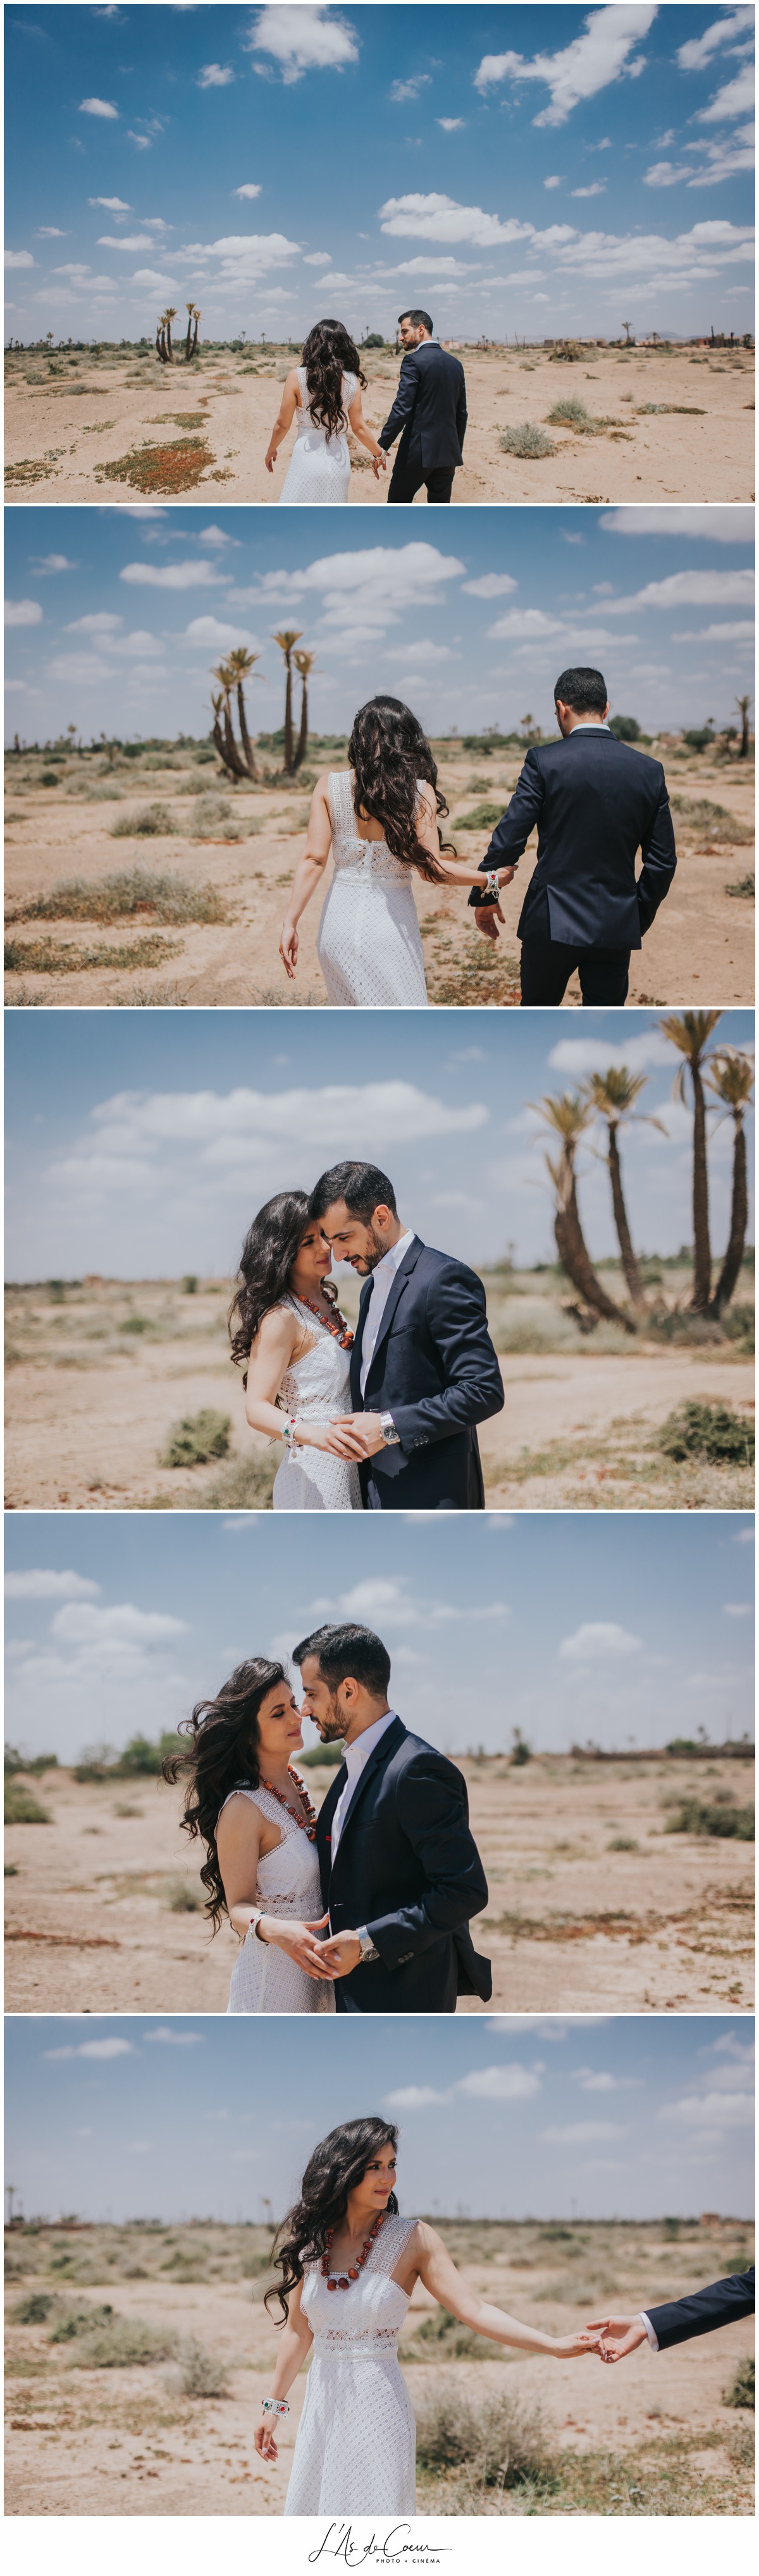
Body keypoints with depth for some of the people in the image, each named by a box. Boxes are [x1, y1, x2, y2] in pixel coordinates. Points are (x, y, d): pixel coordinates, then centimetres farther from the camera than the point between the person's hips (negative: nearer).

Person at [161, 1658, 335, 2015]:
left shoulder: (294, 1779, 5)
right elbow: (239, 1907, -19)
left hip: (314, 1969, 8)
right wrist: (276, 1930, -37)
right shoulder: (244, 1807, -19)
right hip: (275, 1973, -8)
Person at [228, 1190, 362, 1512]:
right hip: (315, 1480, -8)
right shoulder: (281, 1317, -17)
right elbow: (257, 1409, -24)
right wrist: (314, 1435, -39)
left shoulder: (326, 1303, 10)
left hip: (348, 1473, 8)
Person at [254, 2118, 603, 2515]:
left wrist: (553, 2345, -22)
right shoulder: (307, 2240, 2)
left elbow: (474, 2310, -11)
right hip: (322, 2403, 3)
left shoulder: (413, 2239, -6)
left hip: (378, 2403, -3)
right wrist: (273, 2406, 16)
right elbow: (298, 2332, 12)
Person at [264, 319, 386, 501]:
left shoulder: (297, 377, -8)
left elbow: (282, 424, -3)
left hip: (307, 458, -3)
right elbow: (359, 427, 4)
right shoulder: (352, 381, -2)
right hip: (338, 463, 3)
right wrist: (378, 454, 21)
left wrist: (271, 450, 16)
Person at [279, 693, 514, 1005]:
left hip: (338, 922, 3)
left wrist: (290, 923, -3)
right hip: (389, 925, -3)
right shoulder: (419, 792, -9)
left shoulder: (329, 785, -3)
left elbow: (314, 859, -7)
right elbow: (431, 867, -11)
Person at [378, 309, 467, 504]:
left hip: (418, 451, -6)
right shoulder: (455, 364, 11)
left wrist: (381, 446, -14)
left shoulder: (413, 361, -10)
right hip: (448, 452, 7)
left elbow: (402, 409, -17)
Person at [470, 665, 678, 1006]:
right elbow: (663, 861, 5)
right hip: (616, 926, 2)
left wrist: (483, 897, 5)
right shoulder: (649, 770, 2)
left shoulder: (544, 761, -8)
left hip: (553, 922, -2)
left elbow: (508, 839, -9)